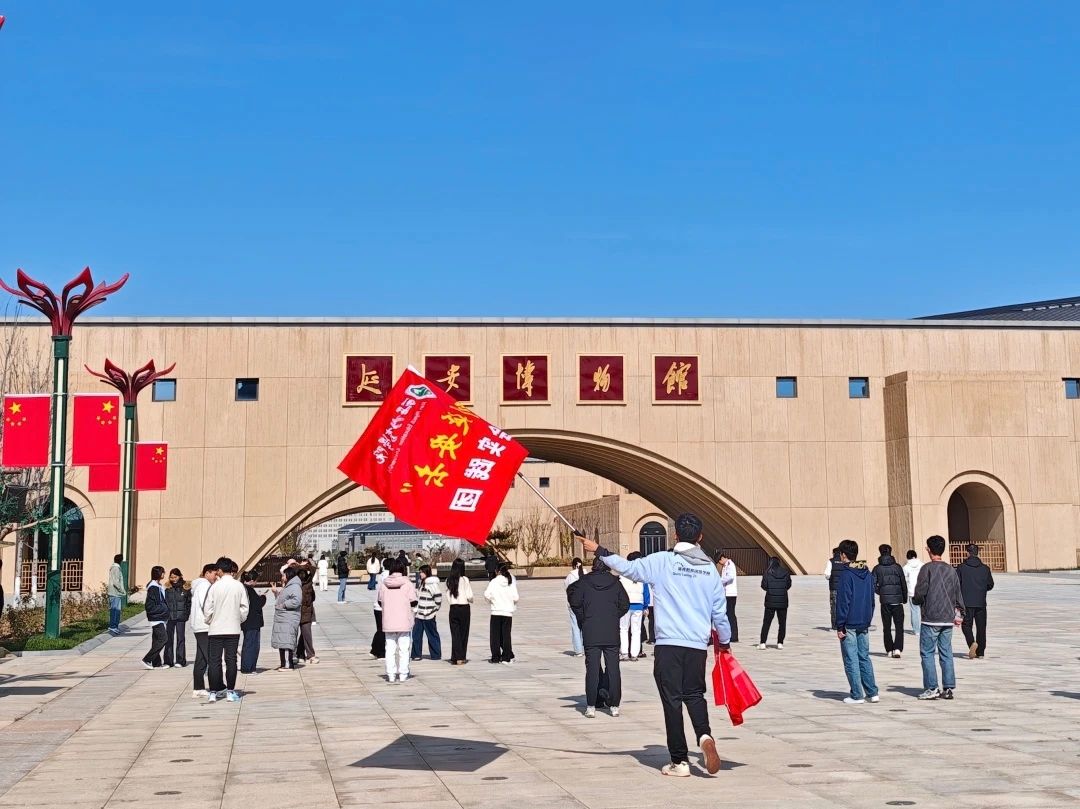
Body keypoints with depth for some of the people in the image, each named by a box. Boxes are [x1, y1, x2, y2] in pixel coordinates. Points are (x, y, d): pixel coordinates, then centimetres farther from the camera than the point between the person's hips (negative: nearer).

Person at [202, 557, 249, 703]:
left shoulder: (215, 586, -8)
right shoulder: (239, 586, -4)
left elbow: (207, 609, -5)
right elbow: (244, 608, -2)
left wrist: (209, 621, 13)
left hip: (216, 629, -1)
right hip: (233, 629, 1)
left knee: (214, 661, 5)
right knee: (231, 660, 6)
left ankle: (213, 693, 5)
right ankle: (230, 692, 8)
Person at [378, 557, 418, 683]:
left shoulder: (383, 583, 0)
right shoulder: (407, 584, -8)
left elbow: (379, 601, 6)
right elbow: (414, 602, -7)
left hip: (388, 622, 2)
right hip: (404, 621, -2)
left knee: (390, 649, 8)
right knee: (404, 649, 7)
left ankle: (391, 675, 7)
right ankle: (403, 675, 8)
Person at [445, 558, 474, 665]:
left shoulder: (449, 580, 1)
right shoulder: (464, 580, -11)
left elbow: (448, 597, 5)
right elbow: (469, 596, -12)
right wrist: (470, 600, 9)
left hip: (453, 608, 3)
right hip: (464, 608, -3)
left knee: (455, 633, 7)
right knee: (463, 633, 7)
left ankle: (455, 657, 6)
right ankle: (461, 658, 9)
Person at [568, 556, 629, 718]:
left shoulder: (584, 582, 0)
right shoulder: (616, 583, 4)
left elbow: (575, 601, -6)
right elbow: (625, 604, 2)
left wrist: (583, 620, 6)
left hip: (591, 633, -1)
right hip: (612, 633, 1)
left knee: (592, 668, 1)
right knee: (613, 669, 5)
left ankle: (591, 706, -1)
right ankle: (614, 706, 5)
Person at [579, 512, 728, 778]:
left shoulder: (661, 562, -5)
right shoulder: (710, 569, 4)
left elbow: (627, 567, -2)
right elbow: (720, 612, 8)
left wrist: (599, 550, 10)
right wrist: (725, 642, 22)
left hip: (668, 644, -3)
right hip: (698, 646, 3)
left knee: (672, 700, 4)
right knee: (694, 694, 18)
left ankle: (679, 761, 5)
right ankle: (704, 735, -9)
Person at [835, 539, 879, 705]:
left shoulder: (846, 574, -14)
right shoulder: (867, 573, 9)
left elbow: (843, 602, -15)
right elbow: (872, 599, 15)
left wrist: (840, 626, -11)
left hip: (849, 624, -7)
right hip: (864, 624, 7)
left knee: (851, 660, -1)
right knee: (864, 657, 14)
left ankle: (857, 695, 1)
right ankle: (872, 692, 12)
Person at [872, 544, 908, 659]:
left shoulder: (877, 568, -1)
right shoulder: (897, 567, -1)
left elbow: (873, 585, -6)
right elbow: (904, 584, 1)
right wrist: (905, 598, 12)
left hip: (884, 601, 1)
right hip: (897, 600, 0)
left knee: (886, 627, 10)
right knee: (899, 626, 3)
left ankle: (889, 650, 11)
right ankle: (897, 649, -12)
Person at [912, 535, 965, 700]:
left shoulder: (927, 568, -9)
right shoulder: (951, 570, 8)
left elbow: (920, 593, -11)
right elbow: (958, 594, 11)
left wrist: (916, 600, 10)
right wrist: (959, 614, 18)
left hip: (930, 619, -5)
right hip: (948, 619, 5)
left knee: (927, 653, 1)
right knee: (946, 654, 9)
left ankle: (932, 688, -3)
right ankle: (949, 688, 8)